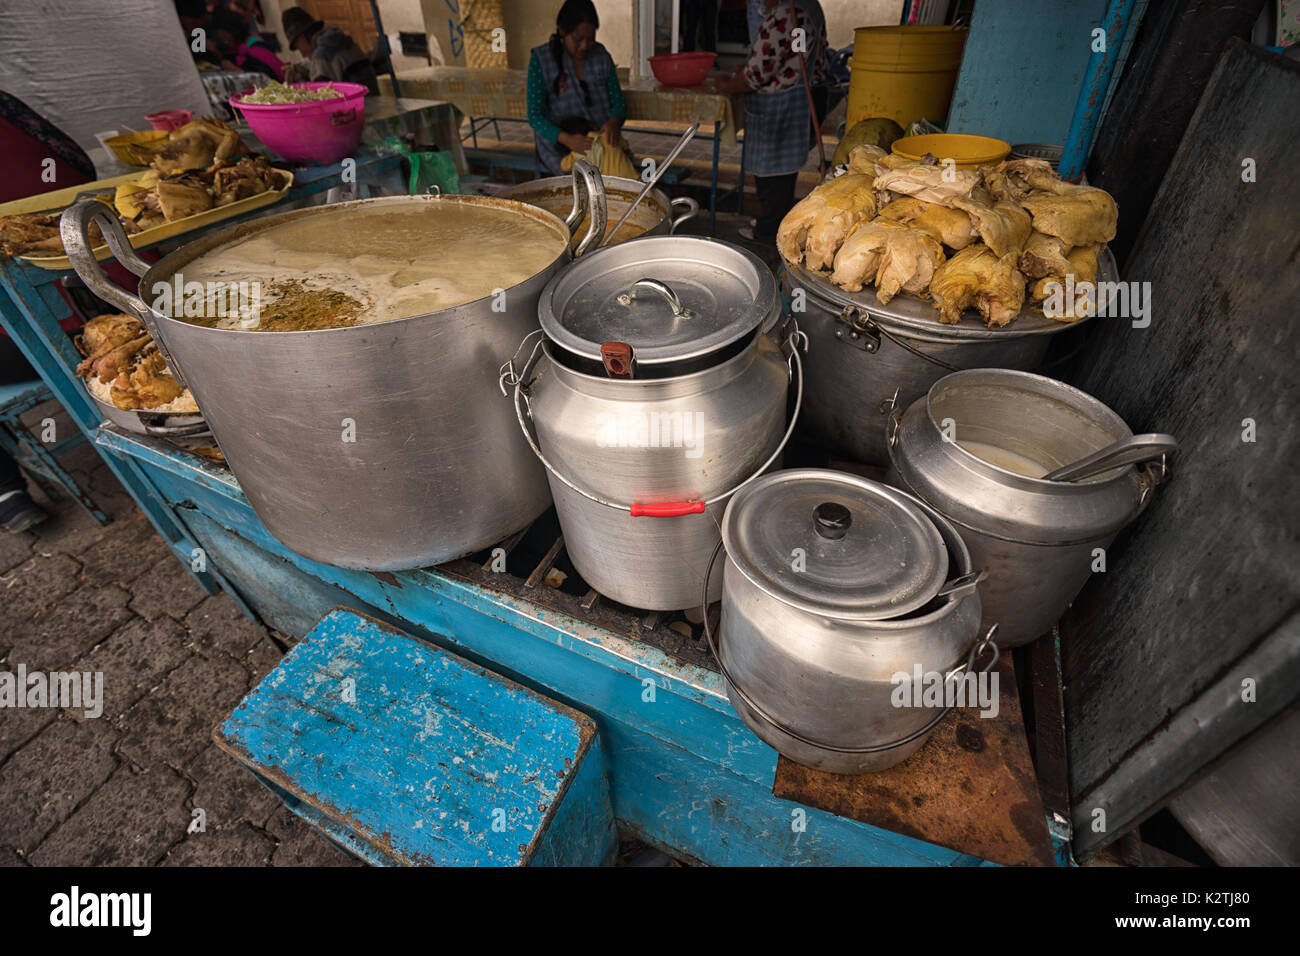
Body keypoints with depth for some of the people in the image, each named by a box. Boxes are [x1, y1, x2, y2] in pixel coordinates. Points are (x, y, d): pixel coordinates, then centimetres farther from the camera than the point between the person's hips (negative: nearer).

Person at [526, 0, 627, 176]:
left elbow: (618, 102, 7)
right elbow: (535, 116, -12)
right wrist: (567, 139, -32)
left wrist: (614, 121, -20)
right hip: (557, 142, -3)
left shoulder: (602, 56, 6)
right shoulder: (541, 59, -7)